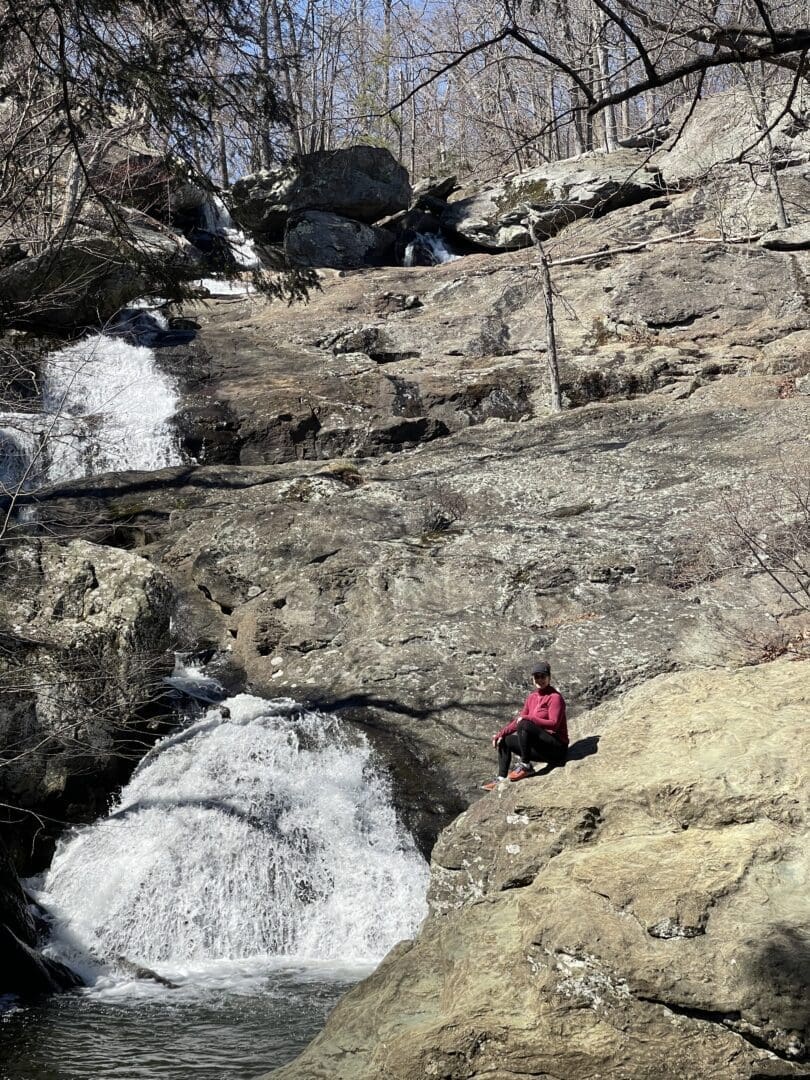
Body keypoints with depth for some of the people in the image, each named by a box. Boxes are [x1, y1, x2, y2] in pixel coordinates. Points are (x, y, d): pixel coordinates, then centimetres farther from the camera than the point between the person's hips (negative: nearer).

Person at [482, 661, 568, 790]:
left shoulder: (555, 697, -12)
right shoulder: (532, 697, 11)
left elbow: (554, 724, -22)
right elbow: (518, 720, 14)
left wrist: (528, 718, -22)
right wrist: (500, 733, 3)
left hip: (557, 747, -9)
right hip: (542, 747, 9)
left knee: (524, 725, -29)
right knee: (504, 741, 11)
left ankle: (525, 766, -20)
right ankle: (501, 778, 4)